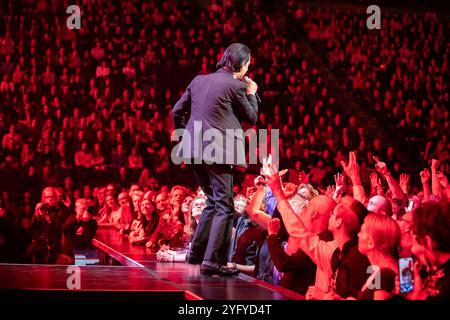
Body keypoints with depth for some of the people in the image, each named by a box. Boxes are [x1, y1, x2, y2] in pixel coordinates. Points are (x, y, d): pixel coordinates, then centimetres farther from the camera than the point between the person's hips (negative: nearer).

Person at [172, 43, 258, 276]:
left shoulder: (199, 80, 14)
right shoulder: (235, 85, -5)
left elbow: (177, 111, 15)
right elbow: (252, 118, 4)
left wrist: (186, 136, 25)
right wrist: (251, 94, 18)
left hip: (195, 150, 7)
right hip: (217, 152, -7)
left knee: (214, 202, 21)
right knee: (224, 207, -4)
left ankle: (197, 252, 21)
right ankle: (213, 261, -13)